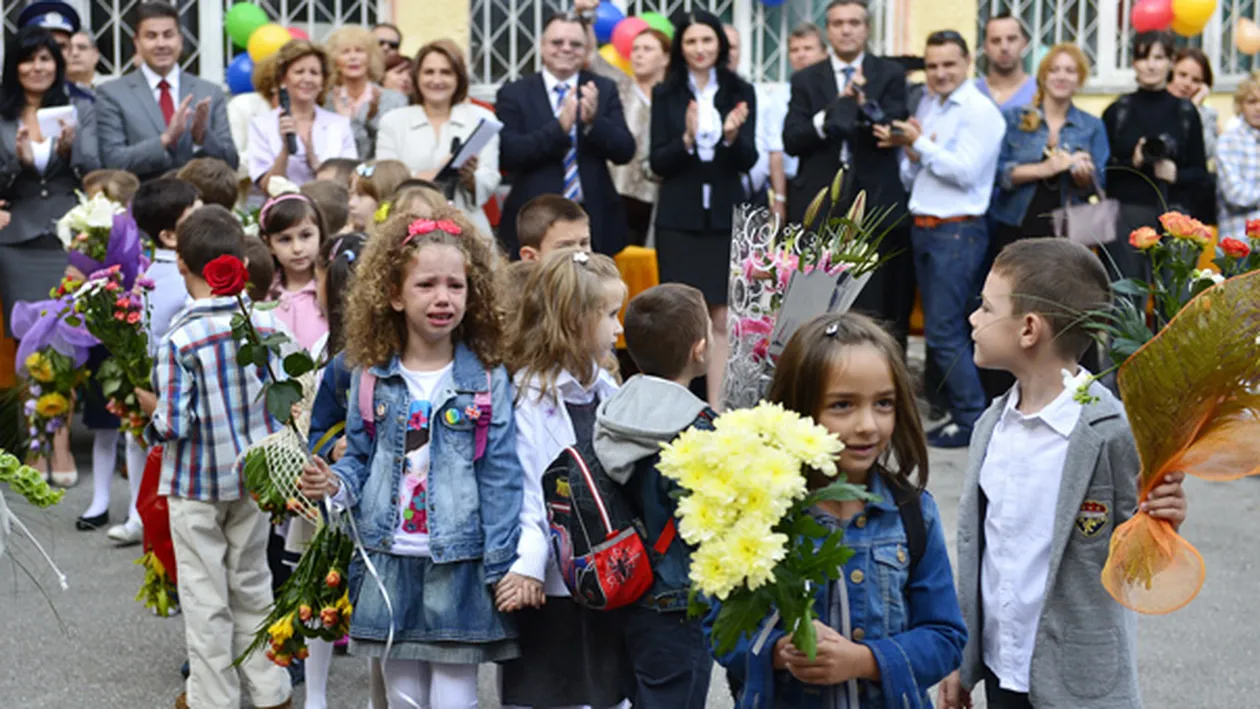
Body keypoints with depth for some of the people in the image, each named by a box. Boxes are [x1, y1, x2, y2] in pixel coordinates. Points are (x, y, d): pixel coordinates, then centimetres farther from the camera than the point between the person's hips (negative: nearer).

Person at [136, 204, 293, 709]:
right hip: (253, 476, 4)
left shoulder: (178, 341, -20)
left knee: (205, 595, 9)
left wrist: (150, 407, -1)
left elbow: (175, 425, -21)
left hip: (196, 481, -4)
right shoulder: (267, 325, -8)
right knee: (252, 583, 19)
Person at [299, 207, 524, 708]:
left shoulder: (487, 381, -5)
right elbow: (361, 460, 14)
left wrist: (502, 568, -7)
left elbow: (500, 477, -5)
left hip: (458, 567, -3)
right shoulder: (373, 380, 3)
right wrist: (336, 484, -9)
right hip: (390, 565, 3)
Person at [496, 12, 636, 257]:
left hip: (594, 224, 2)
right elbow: (506, 156, -10)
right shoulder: (514, 94, 1)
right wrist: (559, 126, -22)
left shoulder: (603, 90, 7)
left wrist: (593, 121, -19)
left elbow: (625, 152, 0)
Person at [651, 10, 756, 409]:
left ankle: (716, 408, 5)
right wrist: (687, 139, -21)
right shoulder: (665, 94, 2)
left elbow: (748, 160, 0)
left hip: (725, 216, 1)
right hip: (678, 218, -1)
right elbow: (658, 162, -3)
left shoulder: (740, 92, 3)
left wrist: (731, 137, -20)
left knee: (721, 319, 1)